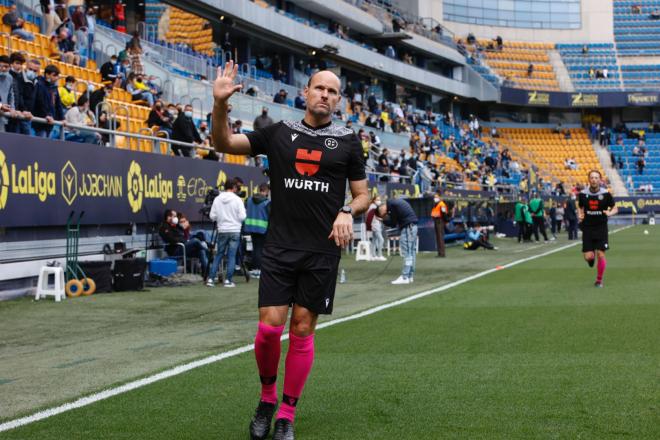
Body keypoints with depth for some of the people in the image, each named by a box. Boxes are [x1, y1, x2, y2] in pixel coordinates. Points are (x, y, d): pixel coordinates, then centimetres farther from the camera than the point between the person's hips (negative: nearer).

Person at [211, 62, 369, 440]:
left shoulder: (347, 140, 6)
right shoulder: (279, 133, 6)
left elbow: (363, 194, 11)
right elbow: (224, 143, 3)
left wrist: (347, 213, -11)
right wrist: (220, 104, -15)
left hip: (322, 252, 0)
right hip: (280, 248, 0)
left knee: (302, 331, 3)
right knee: (269, 327, -7)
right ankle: (267, 397, 19)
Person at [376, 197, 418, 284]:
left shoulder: (392, 205, -12)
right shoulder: (396, 201, 17)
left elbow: (393, 224, -7)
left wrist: (383, 220, 6)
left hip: (407, 227, -10)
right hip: (412, 226, 10)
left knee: (406, 253, -9)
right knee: (411, 252, 9)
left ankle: (405, 277, -10)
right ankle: (410, 276, 12)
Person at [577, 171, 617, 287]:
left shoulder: (606, 194, -6)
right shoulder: (583, 194, -2)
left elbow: (615, 208, 4)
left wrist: (610, 213, -18)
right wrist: (580, 215, -6)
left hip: (601, 228, -1)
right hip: (587, 228, 1)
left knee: (601, 255, -7)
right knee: (588, 257, -5)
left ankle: (599, 280, 12)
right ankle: (591, 257, 36)